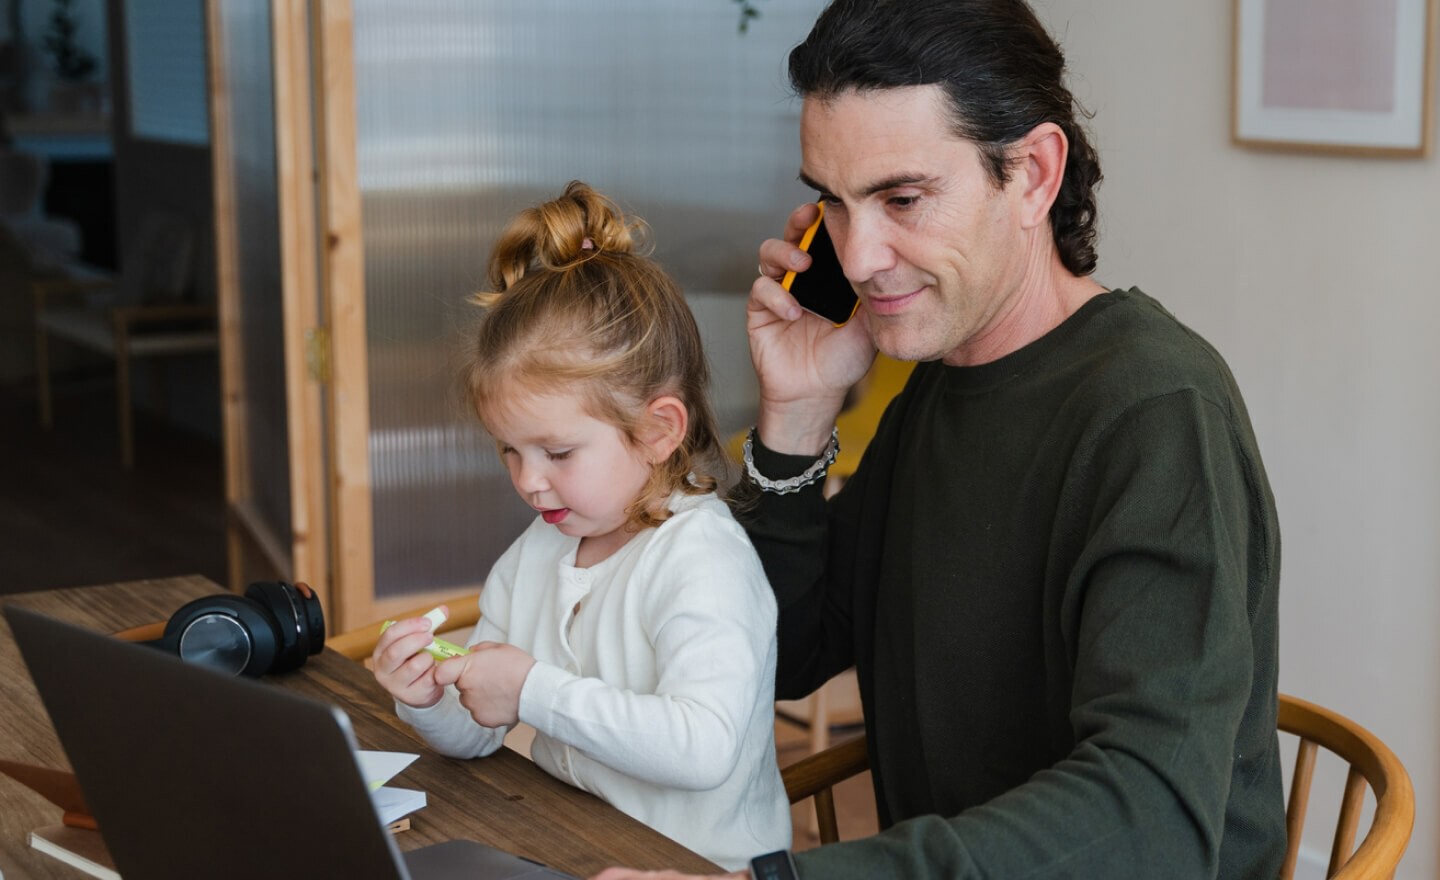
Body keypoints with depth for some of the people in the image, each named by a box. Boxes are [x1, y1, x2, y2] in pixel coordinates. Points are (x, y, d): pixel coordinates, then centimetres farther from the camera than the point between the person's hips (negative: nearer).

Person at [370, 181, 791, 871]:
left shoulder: (701, 562, -13)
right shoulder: (532, 555, 9)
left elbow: (705, 749, -27)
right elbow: (473, 738, 16)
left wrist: (534, 691, -22)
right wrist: (428, 704, -6)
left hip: (696, 865, -5)